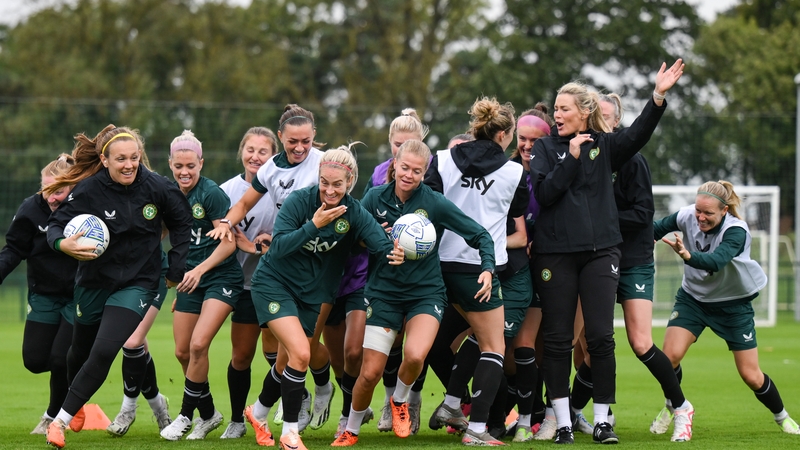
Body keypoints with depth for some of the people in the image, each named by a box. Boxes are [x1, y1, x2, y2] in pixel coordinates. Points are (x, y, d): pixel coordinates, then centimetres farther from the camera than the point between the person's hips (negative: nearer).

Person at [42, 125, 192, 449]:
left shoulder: (156, 187, -14)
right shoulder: (89, 190, -18)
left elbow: (182, 223, 3)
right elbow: (55, 224, -12)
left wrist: (175, 269, 3)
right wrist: (63, 243, -35)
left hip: (137, 283, -1)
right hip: (94, 280, 1)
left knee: (104, 352, -18)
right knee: (80, 352, 18)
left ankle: (60, 422, -7)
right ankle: (76, 406, 51)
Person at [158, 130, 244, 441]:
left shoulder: (211, 193, -16)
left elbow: (229, 241, -16)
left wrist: (200, 270, -23)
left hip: (221, 278, -7)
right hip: (191, 277, 7)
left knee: (198, 345, -18)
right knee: (182, 352, 5)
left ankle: (186, 415, -3)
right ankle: (208, 414, 23)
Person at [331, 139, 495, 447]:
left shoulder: (435, 203, -9)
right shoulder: (375, 198, -3)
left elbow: (481, 236, -3)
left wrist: (487, 268, -19)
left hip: (426, 292, -1)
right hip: (383, 292, 1)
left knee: (414, 355, -28)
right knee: (370, 374, -4)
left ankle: (400, 401, 7)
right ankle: (350, 431, 24)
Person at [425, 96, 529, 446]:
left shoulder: (442, 161, 0)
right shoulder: (514, 173, -4)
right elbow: (518, 211, 14)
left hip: (444, 263, 5)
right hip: (483, 267, -5)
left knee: (480, 334, 25)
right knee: (493, 348, 3)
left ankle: (451, 405, 20)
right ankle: (476, 428, -7)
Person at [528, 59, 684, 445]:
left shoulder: (604, 146, 7)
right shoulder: (546, 148, 5)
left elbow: (637, 135, -12)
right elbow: (544, 193, -9)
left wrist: (658, 96, -24)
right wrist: (572, 157, -13)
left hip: (600, 251, 1)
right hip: (554, 253, 0)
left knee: (601, 337, -3)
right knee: (557, 340, 1)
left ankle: (601, 421, 4)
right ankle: (563, 422, 8)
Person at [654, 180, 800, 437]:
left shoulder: (736, 231, -31)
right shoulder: (687, 216, -19)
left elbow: (716, 261, -49)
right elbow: (657, 229, -1)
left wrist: (687, 255, -67)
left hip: (733, 303, -3)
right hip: (693, 297, 3)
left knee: (751, 376, 0)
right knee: (670, 355, -18)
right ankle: (672, 407, 11)